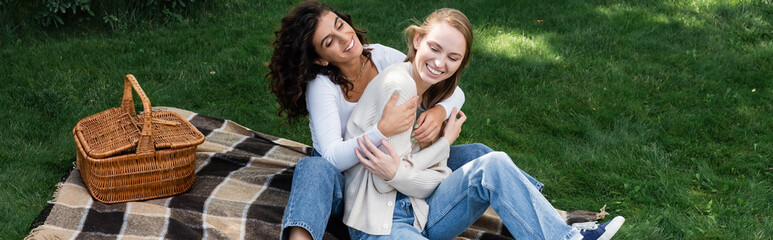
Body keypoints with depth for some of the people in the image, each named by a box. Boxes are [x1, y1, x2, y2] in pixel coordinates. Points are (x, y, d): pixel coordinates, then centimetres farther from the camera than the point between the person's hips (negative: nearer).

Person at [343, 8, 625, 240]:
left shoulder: (432, 93, 10)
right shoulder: (398, 85, -16)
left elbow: (434, 180, -1)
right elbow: (386, 182, -15)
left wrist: (397, 173, -23)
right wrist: (444, 143, -10)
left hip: (420, 212, 7)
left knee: (493, 165, -16)